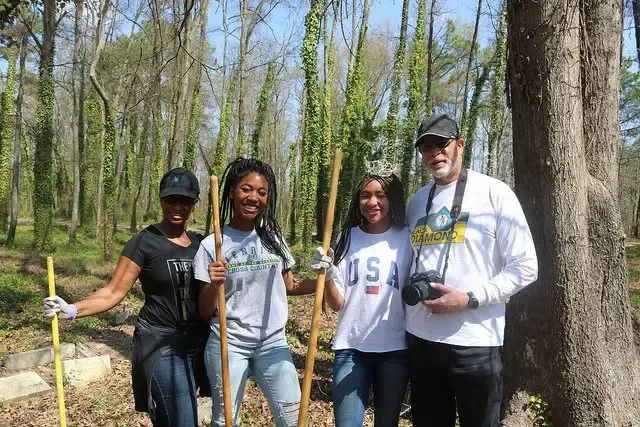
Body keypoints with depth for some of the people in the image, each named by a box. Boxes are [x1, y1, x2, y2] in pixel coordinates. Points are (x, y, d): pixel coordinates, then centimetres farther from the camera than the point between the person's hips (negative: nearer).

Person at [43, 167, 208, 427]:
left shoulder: (199, 243, 7)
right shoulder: (144, 243, -9)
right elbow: (113, 293, -12)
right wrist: (72, 310, -24)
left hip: (196, 343, 5)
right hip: (161, 345, -5)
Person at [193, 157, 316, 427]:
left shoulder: (274, 237, 2)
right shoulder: (212, 245, -7)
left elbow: (288, 285, 12)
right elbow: (205, 312, -4)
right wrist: (213, 285, -25)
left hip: (273, 343, 2)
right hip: (227, 345, -2)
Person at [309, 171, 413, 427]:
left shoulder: (407, 240, -1)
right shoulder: (347, 238, 3)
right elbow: (336, 304, 1)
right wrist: (327, 275, -17)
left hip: (395, 349, 0)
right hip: (350, 347, 1)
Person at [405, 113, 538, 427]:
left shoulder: (494, 193, -6)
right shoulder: (417, 200, 10)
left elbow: (525, 267, -9)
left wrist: (469, 299, -18)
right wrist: (411, 291, 1)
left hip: (475, 341, -5)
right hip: (420, 337, 5)